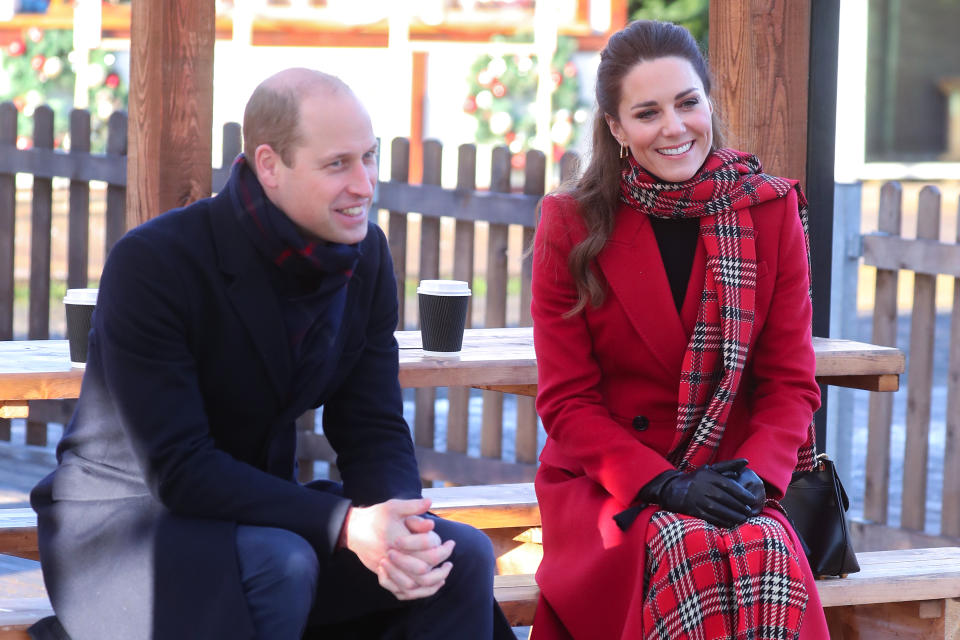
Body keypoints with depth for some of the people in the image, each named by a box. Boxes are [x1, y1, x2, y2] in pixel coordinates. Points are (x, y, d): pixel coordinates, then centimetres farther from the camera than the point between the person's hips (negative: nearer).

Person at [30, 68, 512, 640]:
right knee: (280, 565, -36)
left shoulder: (365, 256, -2)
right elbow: (178, 469, -26)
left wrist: (402, 527, -24)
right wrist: (345, 524, -34)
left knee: (463, 557, -13)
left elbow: (374, 428, -1)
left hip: (262, 510, 6)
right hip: (126, 520, -6)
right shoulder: (152, 264, -23)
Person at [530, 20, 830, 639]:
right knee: (691, 557, -34)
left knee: (768, 560, -33)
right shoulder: (571, 226, 0)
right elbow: (567, 401, -1)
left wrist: (754, 474, -15)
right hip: (605, 485, -1)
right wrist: (666, 485, -16)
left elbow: (790, 383, 5)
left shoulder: (772, 210, 4)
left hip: (731, 481, 1)